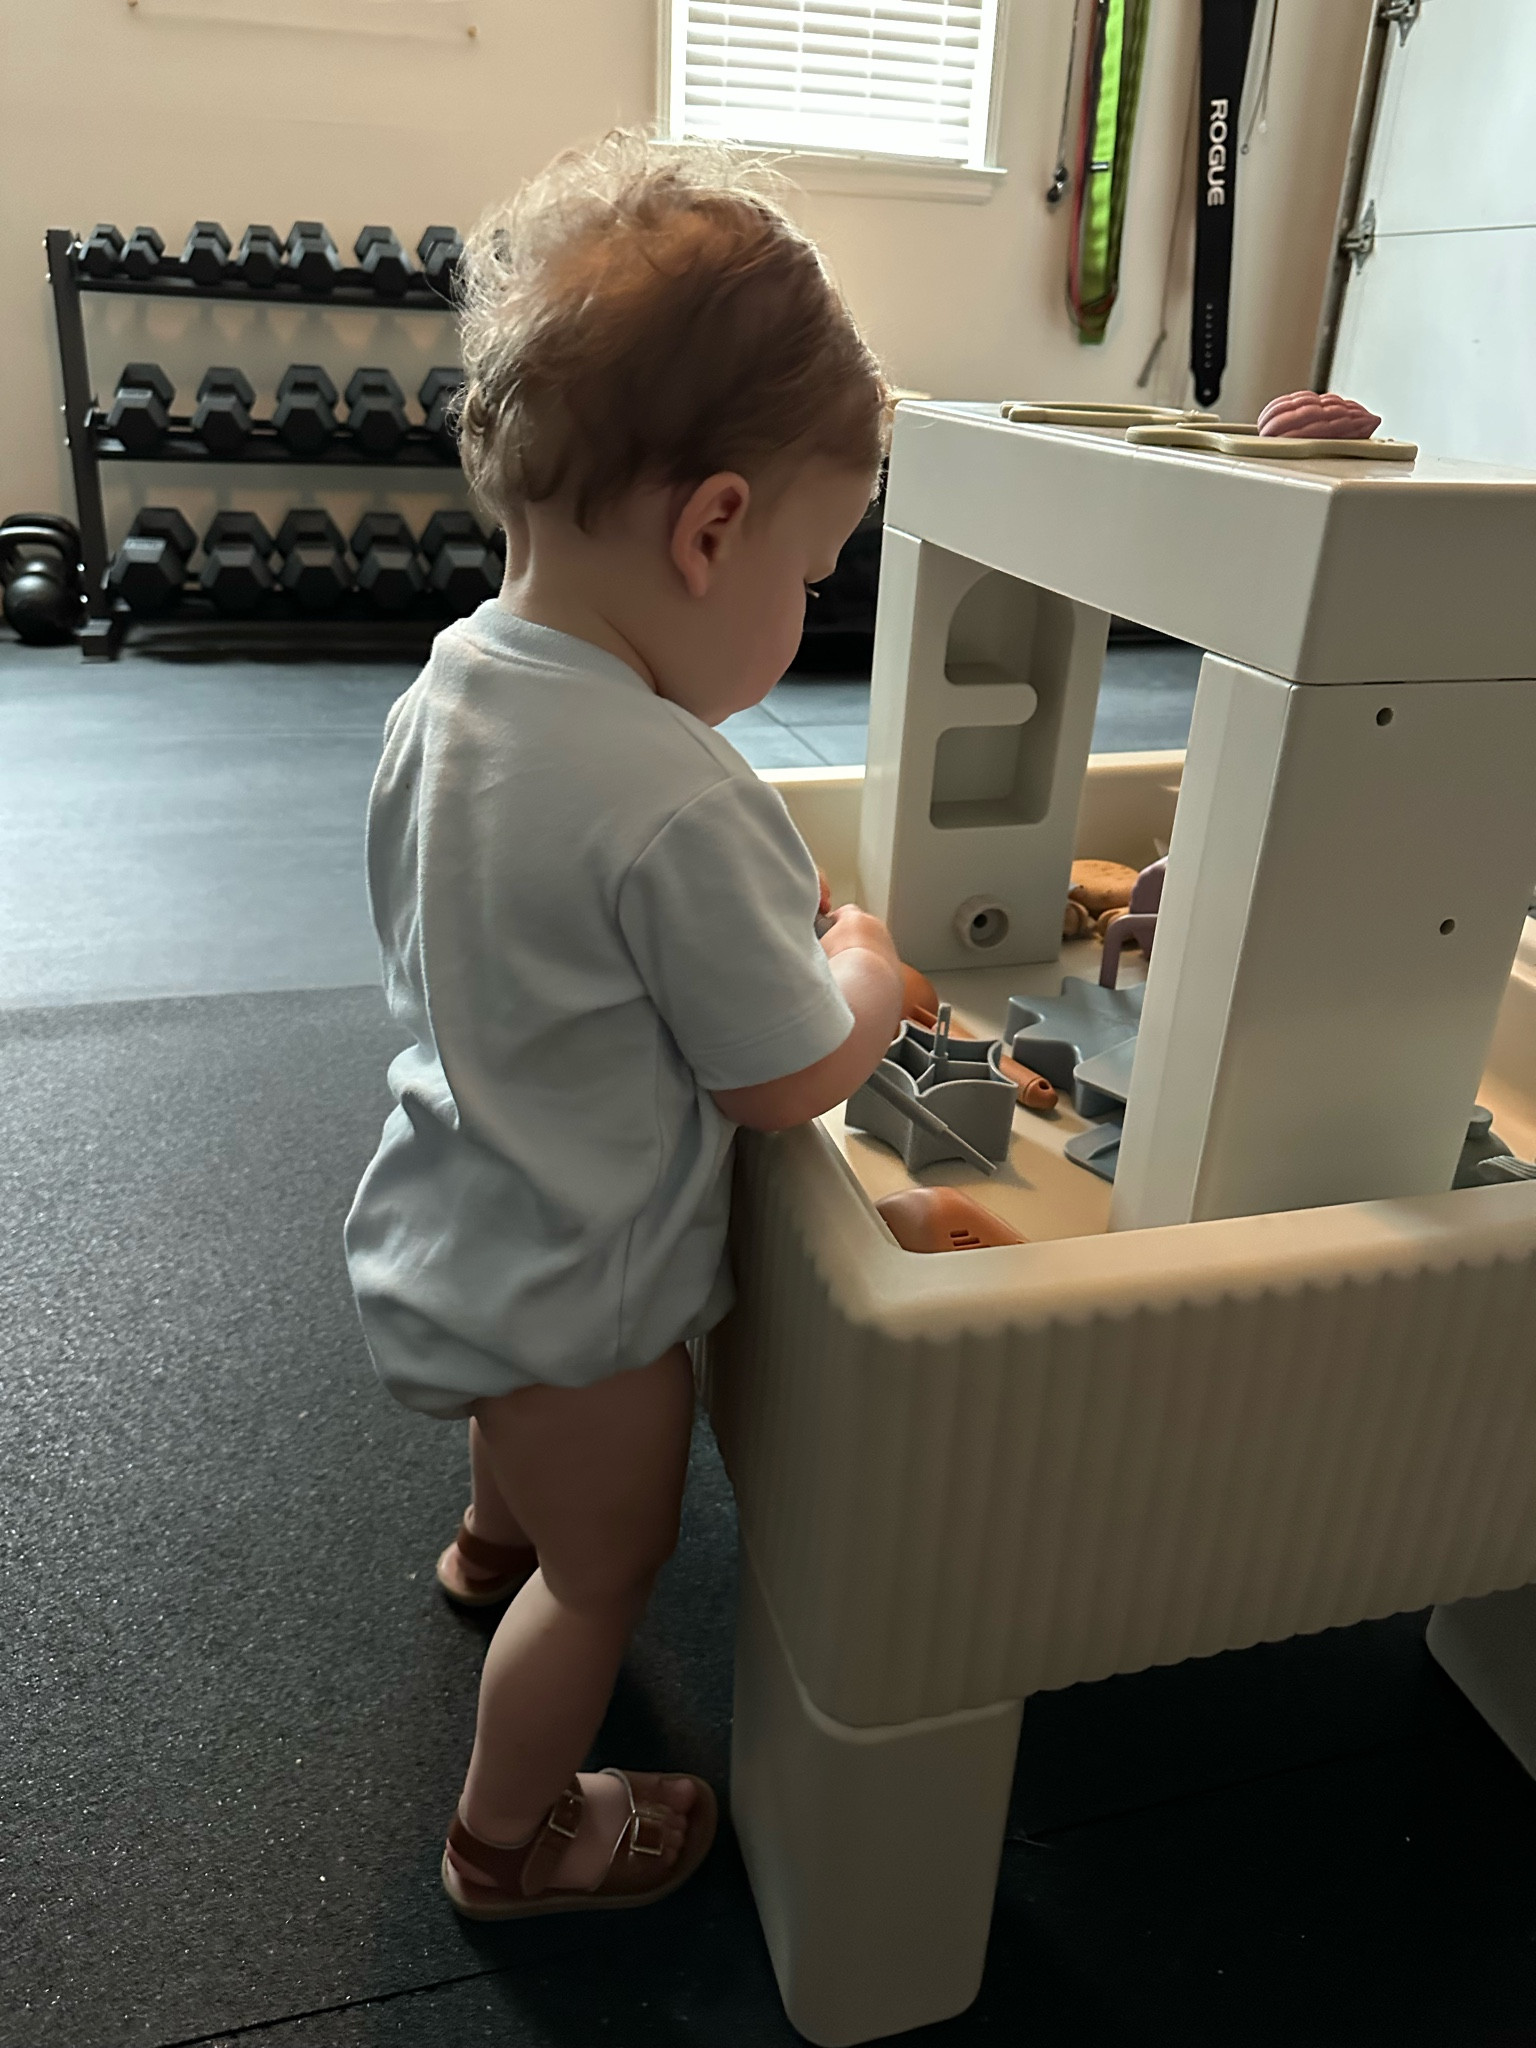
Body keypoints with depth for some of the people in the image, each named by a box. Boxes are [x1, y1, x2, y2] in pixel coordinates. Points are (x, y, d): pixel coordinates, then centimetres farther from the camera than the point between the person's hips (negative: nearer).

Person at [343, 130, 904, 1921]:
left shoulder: (441, 690, -9)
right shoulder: (680, 808, -35)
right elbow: (789, 1081, -23)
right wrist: (866, 968, -3)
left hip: (440, 1234, 8)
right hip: (574, 1301, -8)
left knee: (525, 1412, 39)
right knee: (606, 1570, 19)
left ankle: (491, 1540, 69)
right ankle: (511, 1840, 43)